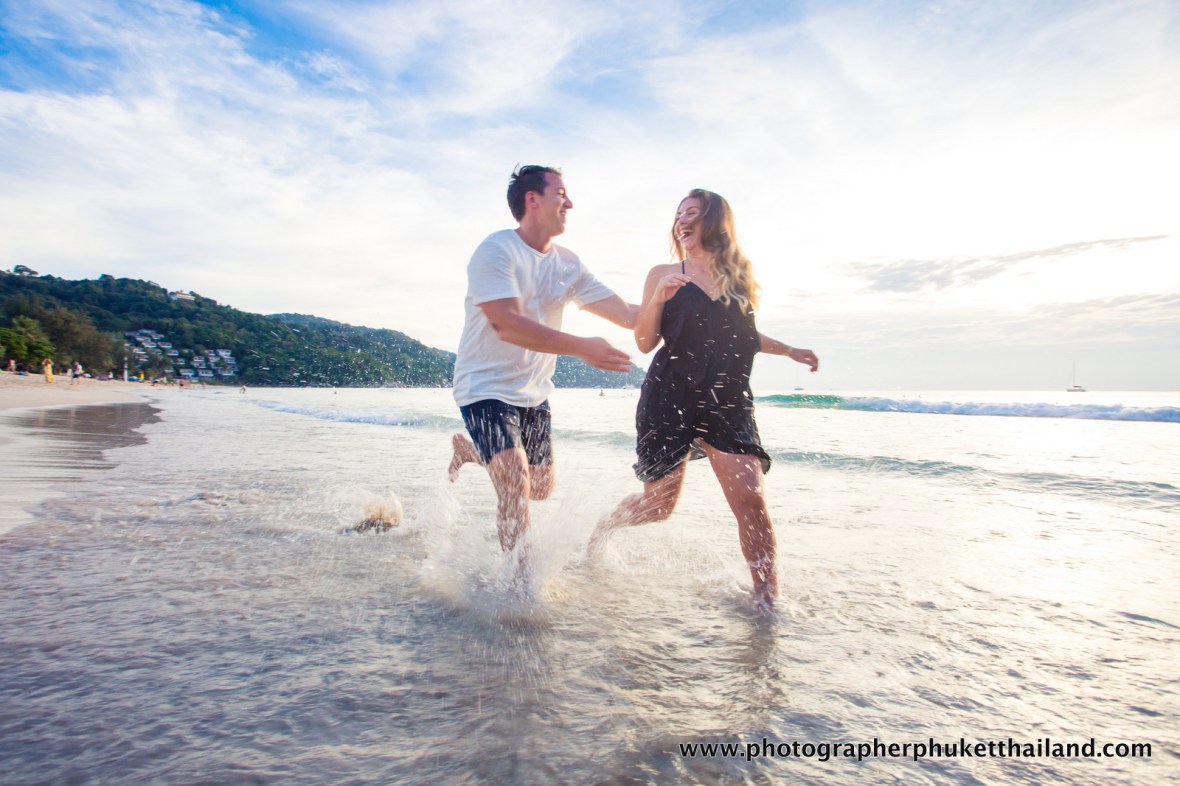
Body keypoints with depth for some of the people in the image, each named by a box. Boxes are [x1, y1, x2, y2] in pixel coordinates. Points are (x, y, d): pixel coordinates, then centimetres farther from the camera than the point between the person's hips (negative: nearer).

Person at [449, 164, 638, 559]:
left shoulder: (568, 264, 3)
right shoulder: (496, 250, -16)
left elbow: (627, 314, 0)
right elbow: (507, 325, -29)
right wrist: (581, 347, -35)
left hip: (533, 392, 7)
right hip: (486, 388, -7)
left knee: (541, 488, 14)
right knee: (515, 482, -20)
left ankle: (470, 449, 39)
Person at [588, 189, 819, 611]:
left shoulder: (740, 276, 11)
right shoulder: (664, 275, 2)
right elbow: (645, 342, -2)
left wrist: (788, 350, 16)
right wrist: (658, 298, -18)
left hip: (729, 402, 2)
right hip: (670, 399, -2)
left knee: (750, 500, -12)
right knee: (658, 504, 7)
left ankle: (767, 595, 4)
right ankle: (606, 525, 39)